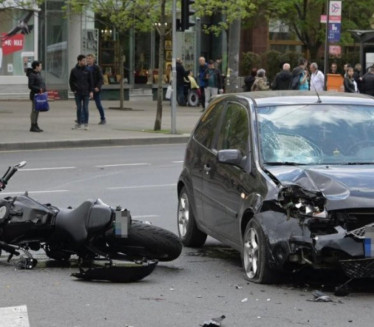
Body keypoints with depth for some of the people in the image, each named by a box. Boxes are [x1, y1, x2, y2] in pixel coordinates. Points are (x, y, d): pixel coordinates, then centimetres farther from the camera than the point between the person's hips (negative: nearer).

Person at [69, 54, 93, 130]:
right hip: (78, 93, 1)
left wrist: (91, 91, -3)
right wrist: (73, 89, 0)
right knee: (78, 108, 7)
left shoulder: (87, 70, 1)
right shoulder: (74, 70, 2)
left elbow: (91, 81, 3)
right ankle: (79, 123, 15)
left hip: (86, 92, -1)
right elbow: (71, 81, 10)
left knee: (85, 108, 0)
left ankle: (86, 124, 6)